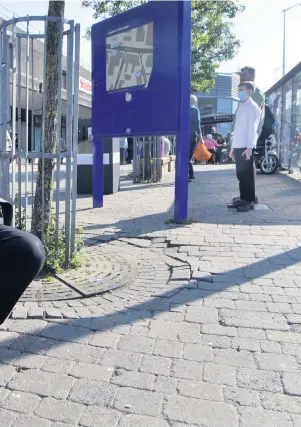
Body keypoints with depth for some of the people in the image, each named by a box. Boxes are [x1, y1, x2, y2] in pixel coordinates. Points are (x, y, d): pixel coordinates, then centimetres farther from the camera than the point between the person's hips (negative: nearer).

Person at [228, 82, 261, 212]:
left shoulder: (252, 107, -4)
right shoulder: (241, 106, 20)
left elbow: (252, 128, -13)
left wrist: (249, 147, -20)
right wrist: (233, 146, 18)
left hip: (246, 147, -8)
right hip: (238, 147, 8)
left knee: (247, 174, -4)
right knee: (241, 174, 10)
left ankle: (249, 201, 0)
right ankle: (242, 199, 16)